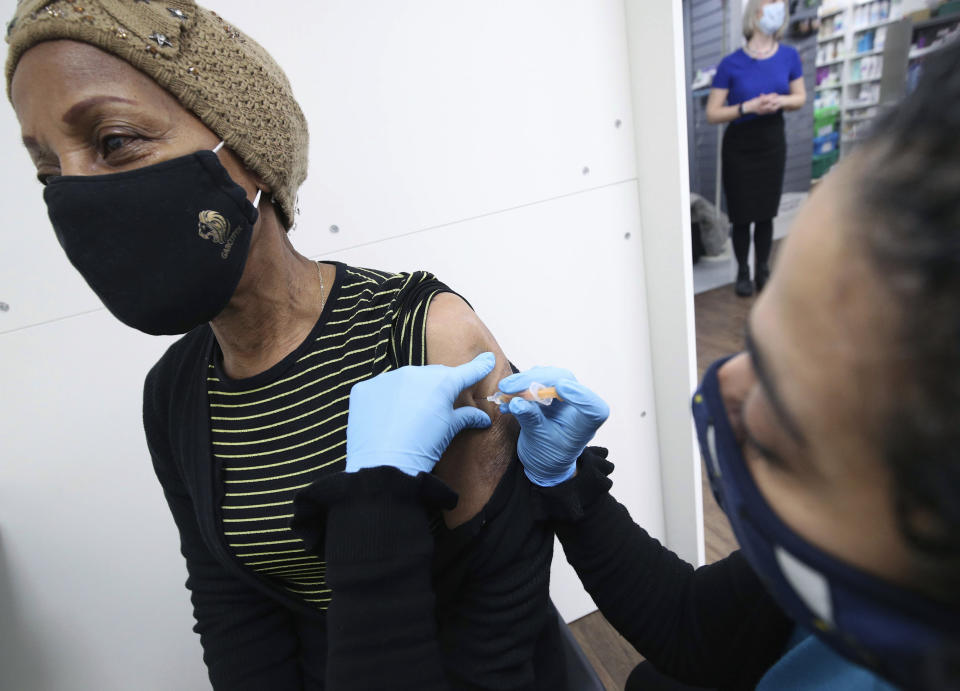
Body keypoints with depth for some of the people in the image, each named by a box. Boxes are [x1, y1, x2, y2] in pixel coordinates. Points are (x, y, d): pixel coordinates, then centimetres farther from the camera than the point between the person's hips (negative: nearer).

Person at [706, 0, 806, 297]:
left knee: (766, 213, 10)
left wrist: (781, 100, -14)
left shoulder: (789, 56, -4)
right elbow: (712, 114, -13)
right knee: (742, 215, 3)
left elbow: (800, 98, 7)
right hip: (739, 147, -3)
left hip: (772, 143, 3)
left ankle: (763, 269, 25)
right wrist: (748, 106, -25)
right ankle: (742, 272, 21)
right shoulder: (731, 64, -15)